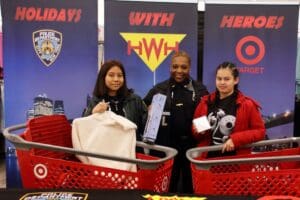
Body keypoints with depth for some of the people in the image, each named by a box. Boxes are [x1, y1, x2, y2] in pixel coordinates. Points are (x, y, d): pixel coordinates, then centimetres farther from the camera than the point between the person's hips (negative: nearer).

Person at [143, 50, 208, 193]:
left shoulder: (200, 90, 6)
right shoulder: (159, 89, 4)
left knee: (189, 186, 13)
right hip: (165, 147, 0)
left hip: (192, 147, 1)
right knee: (167, 187, 9)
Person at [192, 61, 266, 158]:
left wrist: (236, 139, -16)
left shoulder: (247, 104, -4)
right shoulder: (206, 102, 4)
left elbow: (260, 131, -4)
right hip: (208, 157, 3)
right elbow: (195, 129, 15)